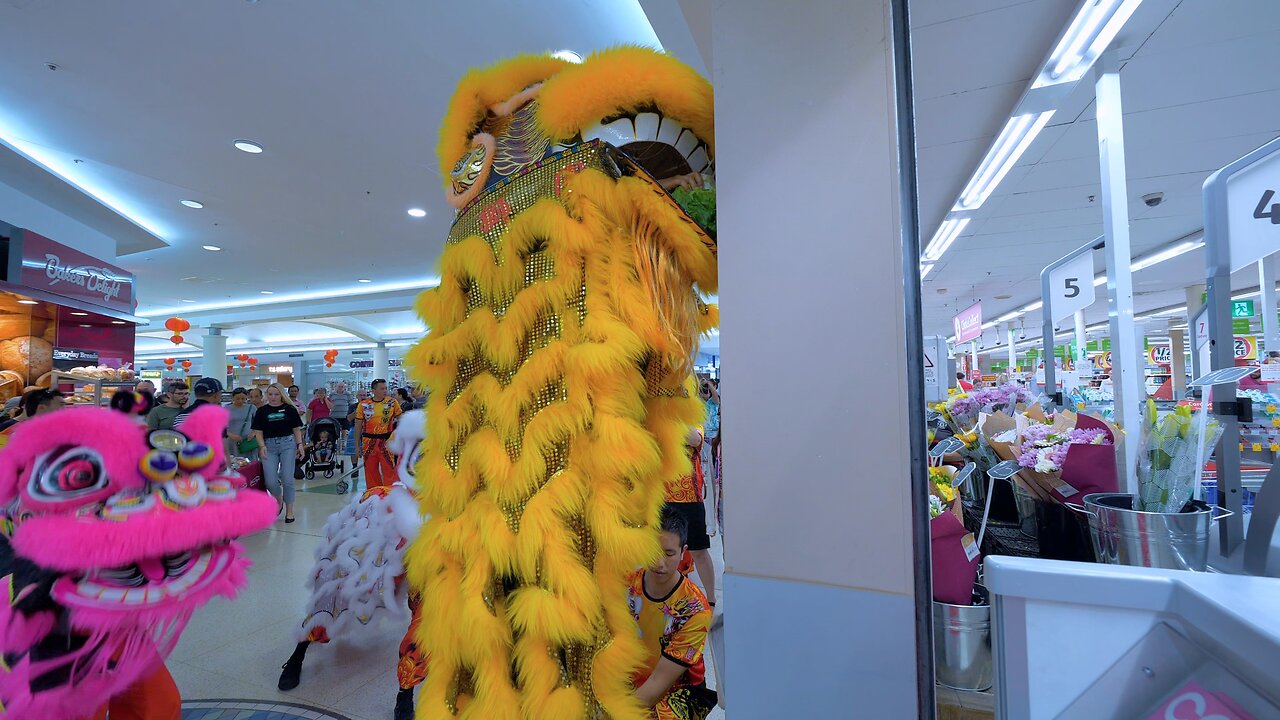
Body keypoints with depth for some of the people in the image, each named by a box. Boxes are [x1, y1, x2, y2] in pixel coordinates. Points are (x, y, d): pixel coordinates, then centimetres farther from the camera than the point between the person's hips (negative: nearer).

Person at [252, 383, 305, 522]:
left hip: (287, 444, -1)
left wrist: (300, 445, -3)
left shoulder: (290, 409, 4)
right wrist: (262, 446, -9)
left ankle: (289, 510, 10)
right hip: (269, 446, 1)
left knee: (287, 479, -3)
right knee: (270, 481, -6)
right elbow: (258, 431, 6)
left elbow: (296, 429, 6)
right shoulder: (262, 411, 6)